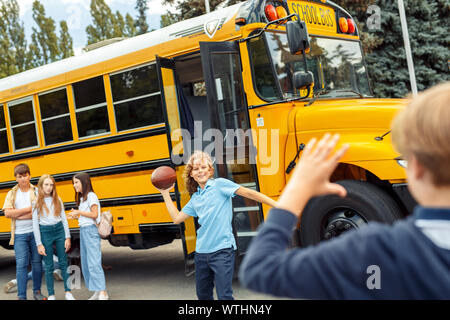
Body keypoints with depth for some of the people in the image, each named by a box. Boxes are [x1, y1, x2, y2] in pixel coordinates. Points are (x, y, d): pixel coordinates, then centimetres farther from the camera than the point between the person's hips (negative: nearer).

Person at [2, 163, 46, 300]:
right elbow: (7, 213, -6)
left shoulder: (36, 191, 3)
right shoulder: (12, 193, 7)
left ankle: (37, 291, 21)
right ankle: (21, 296, -2)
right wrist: (28, 209, -11)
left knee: (37, 262, 8)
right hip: (20, 234, 0)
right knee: (21, 264, -4)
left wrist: (18, 214, -11)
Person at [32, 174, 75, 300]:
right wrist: (39, 244, -7)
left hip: (59, 230, 2)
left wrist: (67, 237, 1)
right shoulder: (37, 202, -2)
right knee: (48, 266, 4)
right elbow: (35, 224, -2)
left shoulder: (57, 200, 6)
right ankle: (51, 295, 12)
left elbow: (64, 219, 7)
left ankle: (68, 292, 13)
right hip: (45, 233, -2)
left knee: (64, 263, 6)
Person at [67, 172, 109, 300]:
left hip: (91, 230, -9)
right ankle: (97, 291, 13)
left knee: (93, 263, -13)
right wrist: (76, 216, 4)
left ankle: (103, 293, -12)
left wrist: (79, 212, -12)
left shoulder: (91, 196, -8)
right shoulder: (82, 198, 18)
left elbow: (94, 214, -15)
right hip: (83, 231, 9)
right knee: (85, 263, 8)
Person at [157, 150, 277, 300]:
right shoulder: (195, 198, 16)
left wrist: (277, 205, -16)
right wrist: (165, 194, 19)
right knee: (203, 294, 17)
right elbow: (177, 218, 20)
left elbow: (249, 193, -9)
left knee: (224, 296, -12)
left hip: (222, 250, -7)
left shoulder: (219, 184, -2)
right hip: (201, 252, 7)